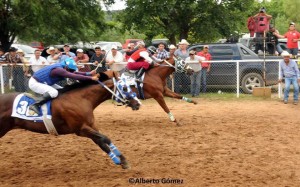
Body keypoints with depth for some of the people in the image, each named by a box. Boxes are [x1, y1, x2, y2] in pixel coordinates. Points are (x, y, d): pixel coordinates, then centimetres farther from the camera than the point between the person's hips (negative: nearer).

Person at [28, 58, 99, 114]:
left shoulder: (62, 68, -3)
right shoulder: (59, 70, -31)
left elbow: (75, 73, 2)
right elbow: (74, 76, -38)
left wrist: (89, 73, -10)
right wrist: (91, 78, -37)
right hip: (34, 83, -10)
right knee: (53, 92, -32)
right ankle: (35, 105, -25)